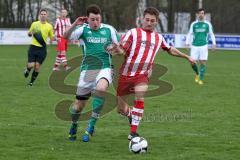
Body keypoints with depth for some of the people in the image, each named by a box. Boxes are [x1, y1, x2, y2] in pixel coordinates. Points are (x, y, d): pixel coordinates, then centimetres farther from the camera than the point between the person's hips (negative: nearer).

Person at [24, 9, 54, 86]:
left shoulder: (49, 26, 5)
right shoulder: (34, 24, 5)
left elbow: (52, 38, 10)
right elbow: (29, 33, 17)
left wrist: (52, 36, -14)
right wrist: (30, 33, -6)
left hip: (42, 48, 0)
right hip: (33, 47, 0)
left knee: (37, 66, -4)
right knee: (31, 65, -8)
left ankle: (31, 82, 14)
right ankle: (27, 70, 30)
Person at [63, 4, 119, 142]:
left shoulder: (109, 30, 3)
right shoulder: (83, 29, 1)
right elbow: (66, 37, -11)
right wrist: (74, 25, -26)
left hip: (105, 68, -1)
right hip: (87, 69, 1)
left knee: (101, 88, -35)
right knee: (79, 103, 4)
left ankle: (92, 124, -25)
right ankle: (73, 126, 35)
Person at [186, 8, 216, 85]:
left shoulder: (207, 24, 6)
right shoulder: (193, 24, 7)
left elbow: (211, 34, 13)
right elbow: (190, 34, 12)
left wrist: (214, 43, 0)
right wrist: (187, 42, -2)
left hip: (203, 46, -1)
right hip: (194, 46, 1)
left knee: (203, 63, -7)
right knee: (192, 63, -3)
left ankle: (201, 79, 1)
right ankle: (197, 74, 26)